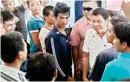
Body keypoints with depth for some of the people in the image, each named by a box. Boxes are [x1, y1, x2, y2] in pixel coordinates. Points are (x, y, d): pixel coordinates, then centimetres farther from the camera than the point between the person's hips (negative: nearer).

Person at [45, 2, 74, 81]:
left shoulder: (67, 34, 5)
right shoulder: (52, 36, -18)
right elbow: (55, 62, -18)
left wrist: (70, 75, 10)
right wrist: (67, 77, -11)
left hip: (68, 74, 7)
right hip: (58, 77, -7)